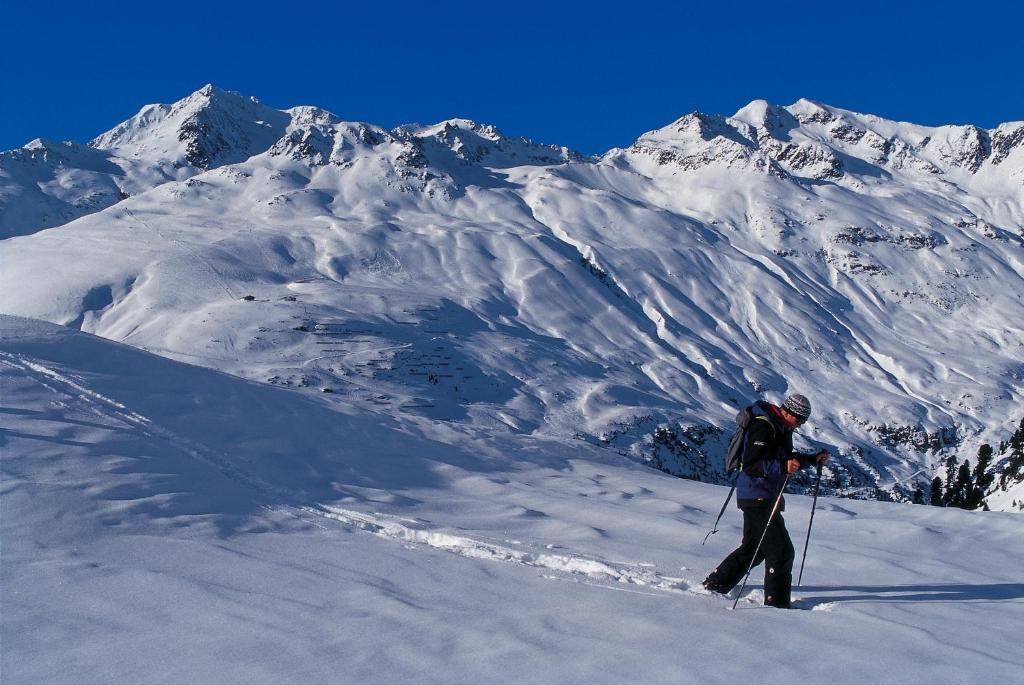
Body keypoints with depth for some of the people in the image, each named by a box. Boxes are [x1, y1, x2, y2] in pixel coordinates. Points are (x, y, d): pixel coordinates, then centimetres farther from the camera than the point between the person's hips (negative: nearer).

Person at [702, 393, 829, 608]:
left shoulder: (781, 427, 12)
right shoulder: (764, 427, -20)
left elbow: (786, 458, 27)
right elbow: (750, 465, -27)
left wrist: (813, 459, 16)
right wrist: (782, 467, -37)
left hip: (765, 496, 10)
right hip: (757, 496, -10)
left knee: (753, 547, 19)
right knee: (781, 550, -8)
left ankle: (715, 584, 28)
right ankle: (777, 603, 0)